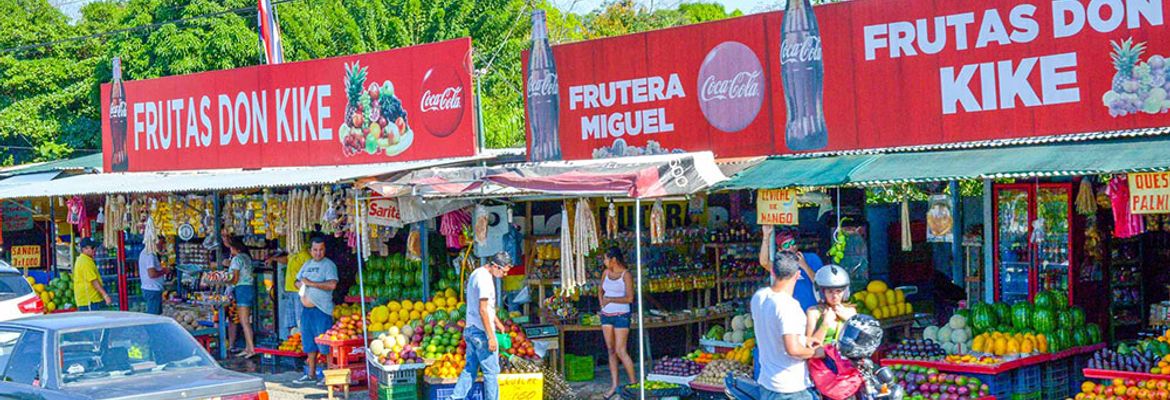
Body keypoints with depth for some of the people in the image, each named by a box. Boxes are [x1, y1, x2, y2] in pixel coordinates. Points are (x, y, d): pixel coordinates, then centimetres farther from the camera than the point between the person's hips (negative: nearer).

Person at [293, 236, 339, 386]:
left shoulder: (329, 265, -6)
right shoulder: (307, 264, 16)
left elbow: (332, 285, -20)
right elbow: (297, 282, 24)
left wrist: (311, 283, -15)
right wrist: (301, 285, 0)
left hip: (322, 309, -7)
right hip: (307, 309, 7)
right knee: (309, 343, 11)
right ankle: (311, 375, 20)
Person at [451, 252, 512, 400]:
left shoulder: (476, 274, 13)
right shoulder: (485, 279, -18)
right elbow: (483, 310, -22)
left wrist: (498, 323, 28)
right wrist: (491, 337, -20)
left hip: (470, 329, 9)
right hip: (482, 332, -9)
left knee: (470, 369, 13)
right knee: (491, 371, -1)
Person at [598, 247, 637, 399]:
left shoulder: (625, 274, -11)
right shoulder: (606, 273, 8)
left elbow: (629, 298, -16)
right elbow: (601, 291, 23)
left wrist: (610, 300, -13)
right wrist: (602, 303, 5)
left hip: (621, 316, -6)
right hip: (606, 316, 6)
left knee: (620, 351, -9)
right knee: (611, 350, 8)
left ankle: (633, 383, 3)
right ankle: (614, 385, 14)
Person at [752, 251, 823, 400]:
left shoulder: (758, 297, 2)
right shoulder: (789, 305, -24)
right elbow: (793, 349, -30)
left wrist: (804, 340, 17)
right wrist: (815, 352, -12)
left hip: (766, 382, 8)